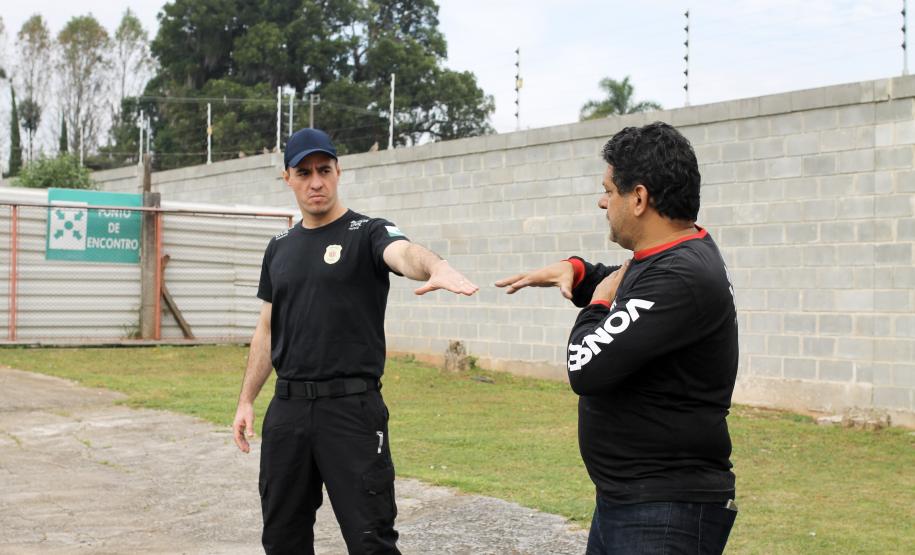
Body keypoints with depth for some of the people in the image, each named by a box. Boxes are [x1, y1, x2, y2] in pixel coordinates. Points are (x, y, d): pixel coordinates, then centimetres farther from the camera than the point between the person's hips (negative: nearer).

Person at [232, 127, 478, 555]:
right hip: (287, 407, 6)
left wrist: (435, 267, -51)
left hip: (352, 407, -5)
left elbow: (403, 253, -28)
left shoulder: (368, 233, -4)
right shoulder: (280, 247, 13)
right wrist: (246, 400, 12)